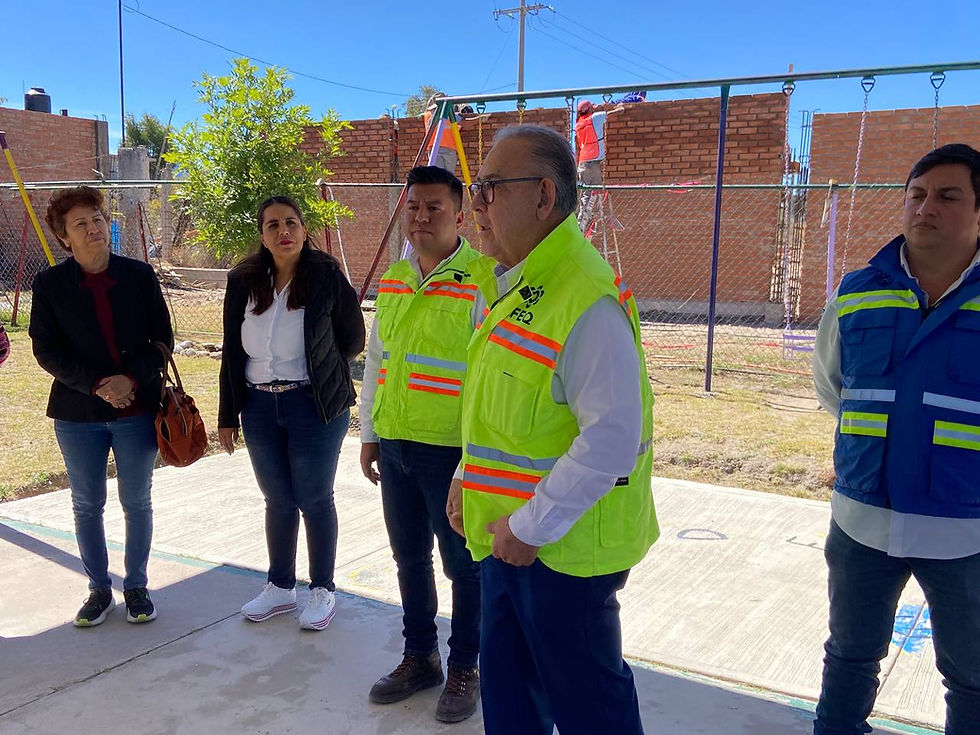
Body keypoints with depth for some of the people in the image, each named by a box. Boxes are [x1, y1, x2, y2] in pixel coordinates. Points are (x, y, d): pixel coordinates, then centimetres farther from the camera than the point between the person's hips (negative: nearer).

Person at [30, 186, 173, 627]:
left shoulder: (139, 276, -1)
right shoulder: (50, 284, -2)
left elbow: (162, 338, 0)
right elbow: (45, 349, -4)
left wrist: (131, 379, -15)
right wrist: (96, 385, -16)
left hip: (138, 407, 0)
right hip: (78, 412, 1)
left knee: (137, 502, 9)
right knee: (87, 506, 10)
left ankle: (136, 587, 25)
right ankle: (99, 590, 27)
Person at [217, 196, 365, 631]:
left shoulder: (326, 277, -9)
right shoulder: (244, 283, 3)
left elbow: (353, 340, 1)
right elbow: (232, 353, 7)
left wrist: (315, 371, 5)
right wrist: (227, 416, 7)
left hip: (314, 407, -4)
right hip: (259, 406, 4)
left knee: (315, 500, 6)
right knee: (277, 501, 15)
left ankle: (322, 590, 22)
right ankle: (280, 587, 30)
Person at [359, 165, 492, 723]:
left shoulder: (483, 281, -12)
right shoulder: (392, 280, 9)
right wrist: (370, 434, 16)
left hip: (453, 451, -6)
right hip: (396, 447, 7)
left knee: (464, 563, 8)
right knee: (409, 557, 18)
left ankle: (465, 667, 26)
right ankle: (420, 657, 35)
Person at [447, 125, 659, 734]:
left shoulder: (588, 300, -24)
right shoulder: (517, 285, 9)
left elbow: (610, 443, -28)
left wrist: (531, 527, -21)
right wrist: (468, 479, 12)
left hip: (563, 548, -9)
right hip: (510, 537, 9)